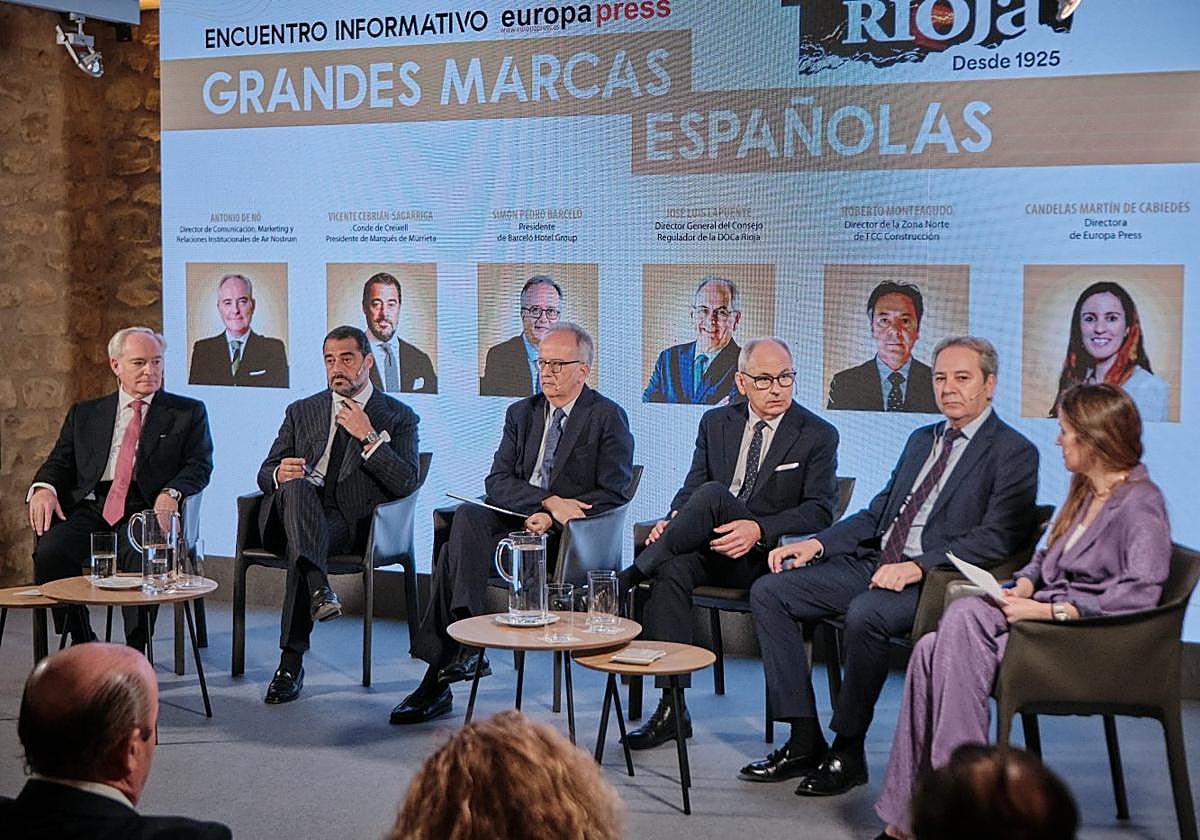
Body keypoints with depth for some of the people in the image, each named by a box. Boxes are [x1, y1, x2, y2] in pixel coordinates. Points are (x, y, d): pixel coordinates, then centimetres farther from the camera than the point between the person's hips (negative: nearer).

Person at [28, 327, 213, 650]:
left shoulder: (188, 412, 15)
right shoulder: (84, 414, 23)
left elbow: (199, 465, 5)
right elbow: (60, 462, 17)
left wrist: (171, 492, -17)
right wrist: (44, 487, -8)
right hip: (90, 508, 3)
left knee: (144, 557, -35)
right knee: (49, 550, -27)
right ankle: (82, 643, -10)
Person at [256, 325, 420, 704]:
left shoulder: (398, 416, 13)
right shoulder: (302, 411, 23)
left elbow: (407, 483, -2)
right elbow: (266, 474, 16)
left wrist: (368, 437, -10)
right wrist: (279, 474, -9)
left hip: (353, 523, -2)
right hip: (294, 513, 2)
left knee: (300, 544, -35)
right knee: (296, 486, -34)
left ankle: (291, 662, -34)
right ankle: (318, 588, -55)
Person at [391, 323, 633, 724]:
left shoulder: (609, 417, 4)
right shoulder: (521, 413, 19)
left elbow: (614, 494, -6)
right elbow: (496, 482, 6)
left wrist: (553, 519, -18)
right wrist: (548, 501, -13)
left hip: (568, 536, -5)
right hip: (514, 520, 5)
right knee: (468, 516, -31)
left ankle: (441, 671, -27)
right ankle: (460, 648, -35)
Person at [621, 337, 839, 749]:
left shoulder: (819, 436, 2)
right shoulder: (716, 422, 15)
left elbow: (819, 511, -6)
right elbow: (691, 486, 13)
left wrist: (758, 530, -23)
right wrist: (673, 520, -12)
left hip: (767, 555, -4)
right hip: (710, 548, 4)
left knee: (712, 495, -32)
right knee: (671, 569, -32)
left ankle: (633, 573, -26)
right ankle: (672, 709, -30)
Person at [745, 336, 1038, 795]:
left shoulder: (1013, 452, -3)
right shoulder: (921, 440, 22)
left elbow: (997, 537, -15)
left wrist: (917, 567, -24)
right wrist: (816, 544, 6)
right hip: (875, 563, 8)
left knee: (865, 614, -37)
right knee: (769, 592, -6)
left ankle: (848, 751, -18)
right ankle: (804, 741, -7)